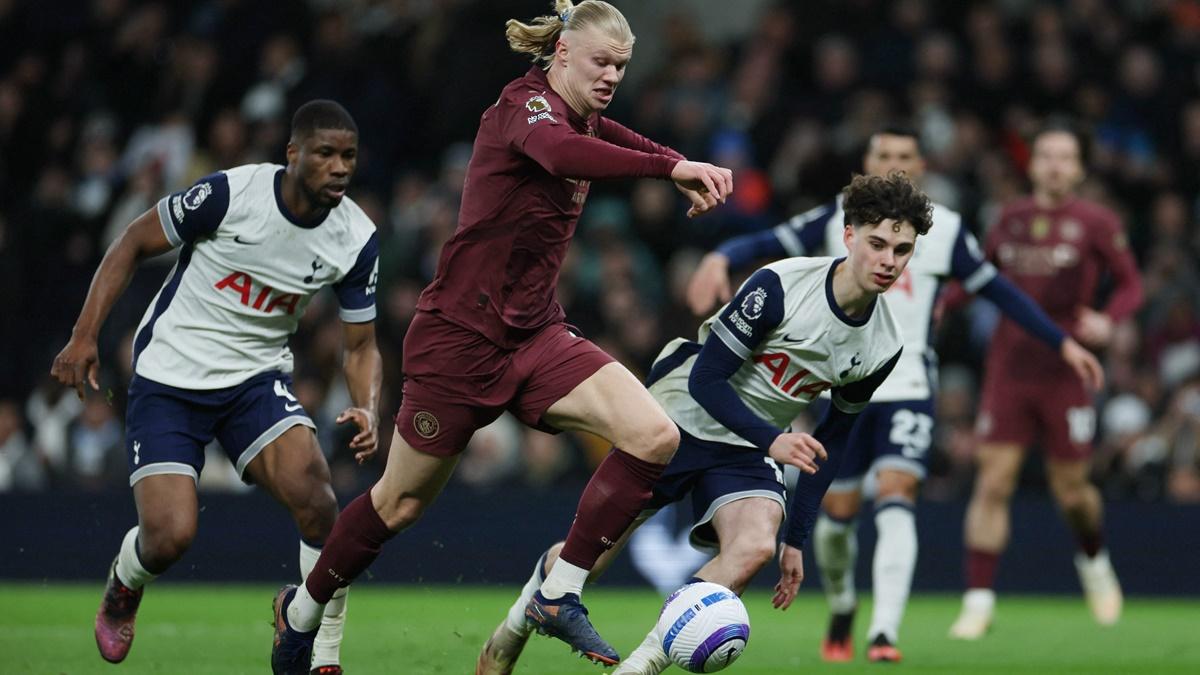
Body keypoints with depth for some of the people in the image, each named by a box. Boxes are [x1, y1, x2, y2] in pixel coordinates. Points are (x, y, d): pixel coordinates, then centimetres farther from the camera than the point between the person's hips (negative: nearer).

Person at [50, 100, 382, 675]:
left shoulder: (357, 238, -7)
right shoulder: (230, 194, -19)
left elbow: (360, 345, 4)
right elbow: (133, 243, -6)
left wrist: (367, 412, -17)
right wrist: (84, 336, -11)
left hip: (258, 378, 3)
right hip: (169, 377, -3)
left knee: (317, 500, -24)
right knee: (170, 536, -15)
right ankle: (124, 586, 25)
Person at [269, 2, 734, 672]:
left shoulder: (583, 118, 7)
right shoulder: (527, 104, -17)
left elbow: (635, 145, 30)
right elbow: (557, 151, -42)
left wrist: (688, 174, 9)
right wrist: (671, 166, -51)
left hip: (535, 334, 7)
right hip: (460, 334, -7)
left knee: (655, 436, -16)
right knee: (401, 503, 7)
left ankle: (560, 594, -7)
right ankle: (302, 610, 33)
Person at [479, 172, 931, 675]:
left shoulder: (883, 345, -5)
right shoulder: (780, 285, -22)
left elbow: (831, 440, 8)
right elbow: (706, 379, -19)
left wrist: (797, 538, 7)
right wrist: (771, 440, -30)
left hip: (746, 457, 3)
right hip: (680, 420, -3)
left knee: (756, 547, -28)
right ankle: (515, 626, 32)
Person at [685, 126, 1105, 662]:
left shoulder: (945, 230, 3)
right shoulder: (838, 219, 1)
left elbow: (998, 290, 10)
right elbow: (767, 244, -4)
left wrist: (1063, 343, 8)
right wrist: (722, 257, -26)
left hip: (908, 387, -1)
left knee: (896, 501, -19)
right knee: (838, 511, 5)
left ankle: (884, 633, -26)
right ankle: (841, 614, 32)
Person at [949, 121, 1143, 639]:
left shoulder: (1096, 224, -3)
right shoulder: (1010, 219, 7)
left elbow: (1131, 284, 3)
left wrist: (1108, 320, -16)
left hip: (1065, 372, -2)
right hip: (1009, 368, 2)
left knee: (1071, 491, 6)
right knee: (993, 482, -8)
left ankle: (1094, 561, 39)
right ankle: (979, 601, -4)